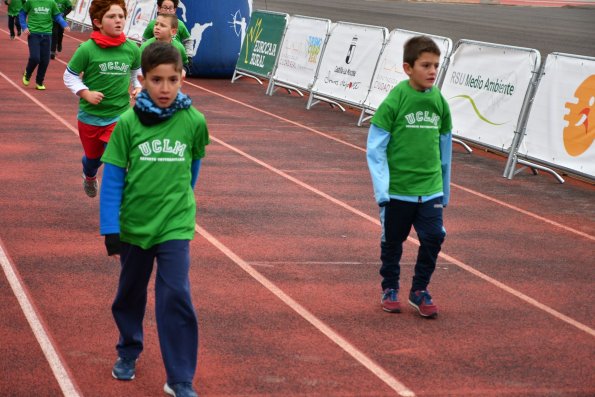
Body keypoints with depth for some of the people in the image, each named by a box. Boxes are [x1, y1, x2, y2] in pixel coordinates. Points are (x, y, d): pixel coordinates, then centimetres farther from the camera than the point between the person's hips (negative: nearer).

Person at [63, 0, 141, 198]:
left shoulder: (132, 49, -8)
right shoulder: (87, 49, -17)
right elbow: (70, 76, -6)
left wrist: (138, 87, -5)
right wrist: (85, 93, -20)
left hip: (119, 115, 0)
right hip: (90, 115, 0)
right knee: (93, 156, 23)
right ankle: (89, 176, 60)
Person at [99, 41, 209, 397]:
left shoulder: (194, 122, -9)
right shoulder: (128, 123, -11)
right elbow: (113, 177, -7)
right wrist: (110, 228, -9)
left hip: (175, 225, -1)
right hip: (133, 224, 1)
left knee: (176, 297, -9)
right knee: (131, 293, 18)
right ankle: (129, 351, 43)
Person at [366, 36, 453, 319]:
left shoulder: (439, 102, 0)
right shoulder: (394, 101, -13)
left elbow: (445, 148, 11)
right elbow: (375, 148, -10)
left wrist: (445, 190, 15)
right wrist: (381, 189, -15)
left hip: (430, 189, 3)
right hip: (397, 188, -3)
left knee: (433, 238, -6)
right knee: (392, 241, 11)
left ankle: (419, 291, 14)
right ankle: (390, 290, 32)